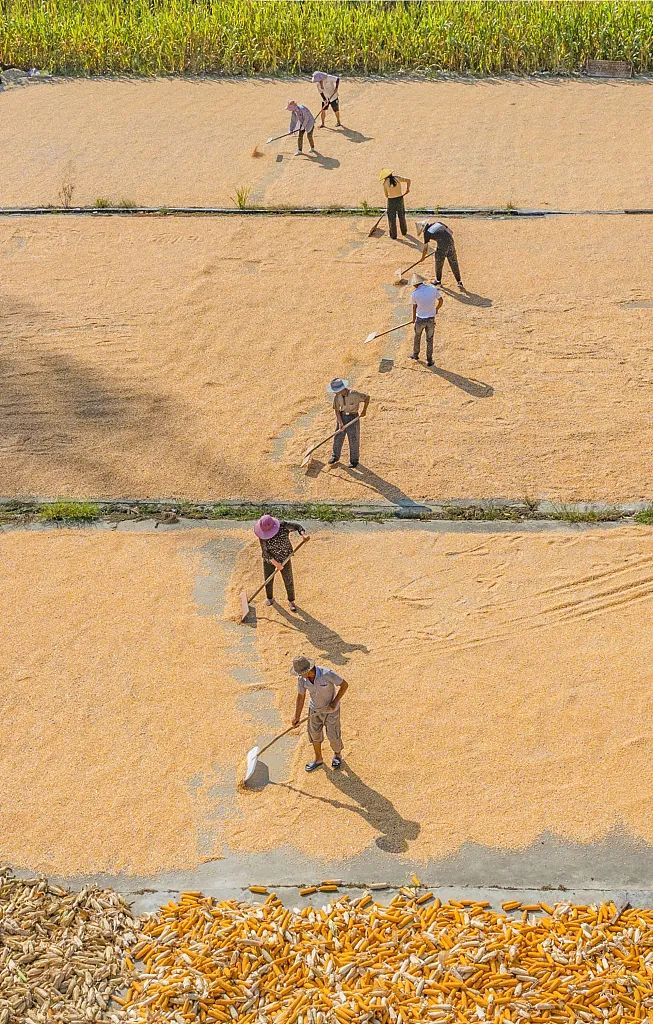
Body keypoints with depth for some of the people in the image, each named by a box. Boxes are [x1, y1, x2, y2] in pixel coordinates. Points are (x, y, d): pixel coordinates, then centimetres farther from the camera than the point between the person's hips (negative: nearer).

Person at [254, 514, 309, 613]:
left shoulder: (283, 525, -23)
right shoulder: (262, 535, -21)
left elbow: (297, 526, -8)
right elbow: (265, 551, -19)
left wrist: (303, 534, -27)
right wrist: (274, 562, -27)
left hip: (284, 559, -1)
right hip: (269, 559, 1)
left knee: (289, 581, 7)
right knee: (268, 581, 12)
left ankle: (291, 601, 27)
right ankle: (270, 598, 38)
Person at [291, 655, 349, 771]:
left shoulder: (327, 674, -34)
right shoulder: (302, 679, -19)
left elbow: (344, 685, -22)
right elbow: (301, 696, -4)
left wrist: (335, 702, -21)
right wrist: (297, 717, 1)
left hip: (330, 709, -4)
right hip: (314, 709, 4)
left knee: (333, 736, 6)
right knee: (314, 734, 13)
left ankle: (337, 755, 38)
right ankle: (318, 759, 37)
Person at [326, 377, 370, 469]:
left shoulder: (354, 394, -25)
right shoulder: (337, 396, -11)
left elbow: (367, 397, -13)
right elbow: (336, 410, -6)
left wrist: (364, 410, -10)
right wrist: (340, 422, -15)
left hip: (353, 418, -4)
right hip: (342, 417, 4)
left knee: (353, 440, 4)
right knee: (338, 438, 11)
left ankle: (354, 460, 20)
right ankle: (335, 456, 31)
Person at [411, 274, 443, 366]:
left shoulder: (415, 294, -16)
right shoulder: (433, 288, -11)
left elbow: (414, 307, -1)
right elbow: (440, 301, 2)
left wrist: (413, 319, 17)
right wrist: (436, 309, 23)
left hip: (420, 319, -1)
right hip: (431, 319, 1)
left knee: (417, 337, 25)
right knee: (429, 340, 16)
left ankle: (415, 354, 42)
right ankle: (429, 360, 23)